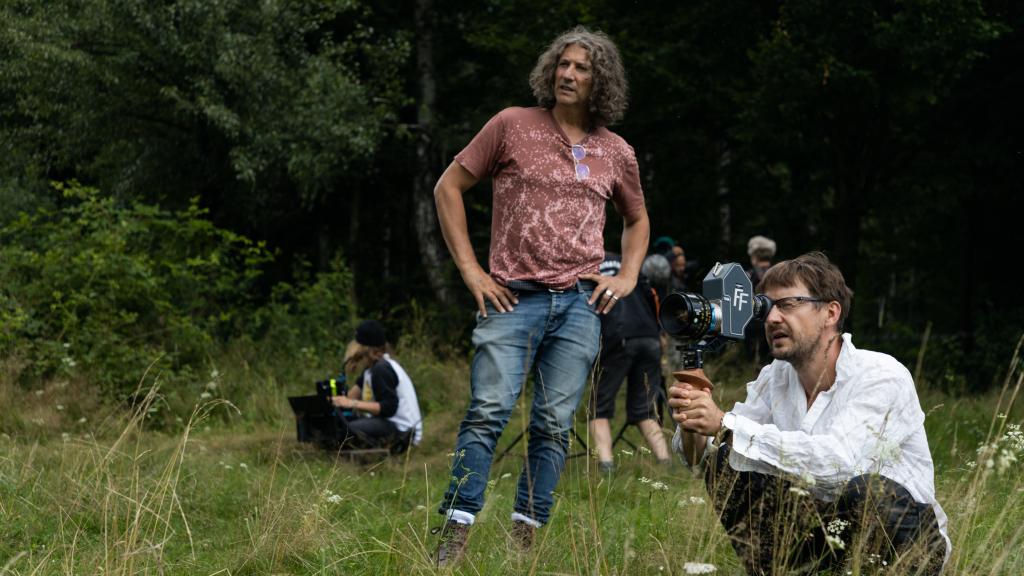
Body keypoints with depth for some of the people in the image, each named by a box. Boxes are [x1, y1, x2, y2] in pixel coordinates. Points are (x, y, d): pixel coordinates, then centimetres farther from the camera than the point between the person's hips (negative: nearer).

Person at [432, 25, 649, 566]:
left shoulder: (616, 153, 13)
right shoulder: (513, 125, 4)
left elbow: (636, 219, 31)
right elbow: (449, 186, 7)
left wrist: (627, 277, 13)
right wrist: (470, 269, 0)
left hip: (579, 304, 3)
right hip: (514, 297, -3)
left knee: (554, 424, 1)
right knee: (489, 411, -15)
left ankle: (524, 538, 7)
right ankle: (454, 535, -15)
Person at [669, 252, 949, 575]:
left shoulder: (883, 376, -20)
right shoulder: (775, 378, 0)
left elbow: (838, 460, -38)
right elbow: (701, 461, -2)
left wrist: (726, 425, -37)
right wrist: (693, 428, -27)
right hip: (825, 530, 5)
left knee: (869, 489, -36)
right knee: (724, 466, -8)